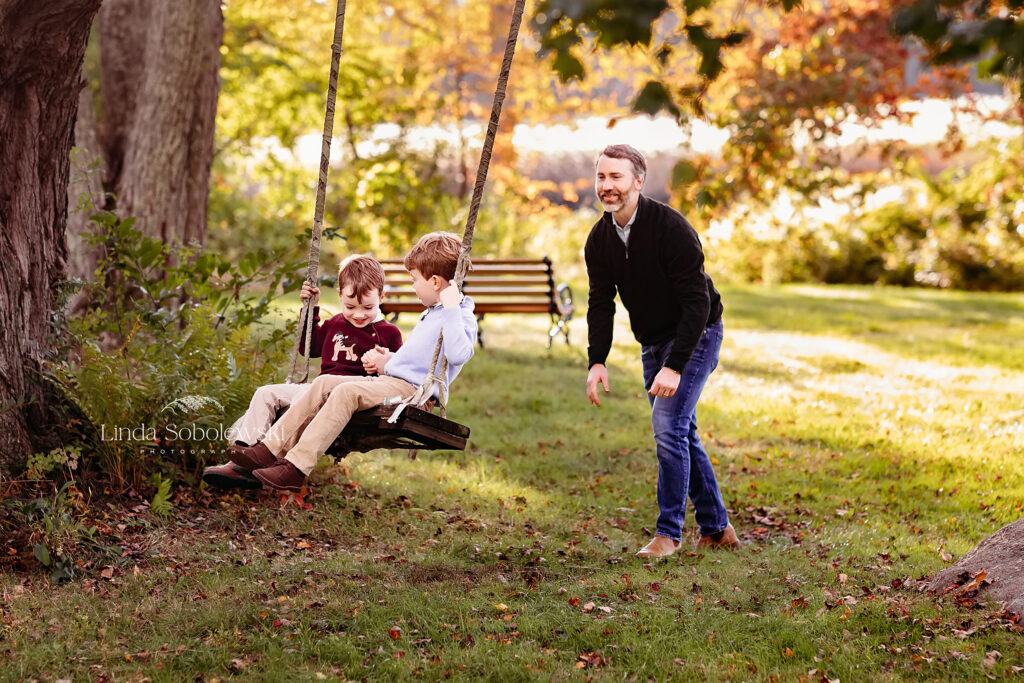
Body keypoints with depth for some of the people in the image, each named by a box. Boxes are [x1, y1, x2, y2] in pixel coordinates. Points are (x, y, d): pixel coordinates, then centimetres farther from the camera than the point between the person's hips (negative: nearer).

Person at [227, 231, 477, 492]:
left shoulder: (461, 317, -10)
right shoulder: (432, 313, 24)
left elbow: (458, 354, -32)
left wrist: (451, 308, -29)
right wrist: (388, 360, 21)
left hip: (412, 390, -10)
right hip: (390, 380, 10)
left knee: (346, 392, -27)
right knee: (325, 383, -2)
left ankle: (295, 468, -30)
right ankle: (270, 449, -8)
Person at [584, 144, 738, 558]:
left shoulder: (671, 228, -25)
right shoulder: (600, 238, -4)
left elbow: (698, 302, -27)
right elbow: (601, 304, -1)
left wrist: (675, 366, -33)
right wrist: (597, 362, -16)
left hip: (695, 336, -7)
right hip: (653, 342, 7)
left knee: (668, 424, -18)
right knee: (679, 431, 11)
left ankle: (669, 533, -8)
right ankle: (716, 529, 22)